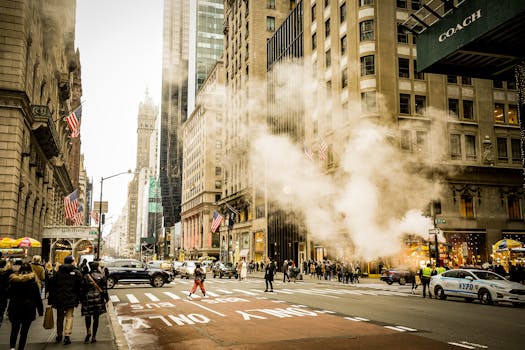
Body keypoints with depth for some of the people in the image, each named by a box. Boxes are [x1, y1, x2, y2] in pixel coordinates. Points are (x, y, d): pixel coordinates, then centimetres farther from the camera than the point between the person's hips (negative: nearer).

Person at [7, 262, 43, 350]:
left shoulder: (13, 279, -2)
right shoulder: (33, 280, -9)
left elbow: (8, 294, 9)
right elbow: (37, 297, -6)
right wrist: (40, 310, 0)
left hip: (15, 309, 2)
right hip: (28, 309, -2)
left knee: (14, 330, 13)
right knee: (24, 331, 7)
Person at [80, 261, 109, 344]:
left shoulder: (85, 277, 0)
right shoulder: (102, 276, -2)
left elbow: (82, 290, 3)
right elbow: (104, 289, -1)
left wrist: (81, 300, 11)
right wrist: (106, 299, 6)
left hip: (88, 298, 0)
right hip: (98, 299, 0)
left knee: (88, 316, 13)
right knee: (96, 318, 8)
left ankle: (88, 331, -10)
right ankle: (94, 336, 10)